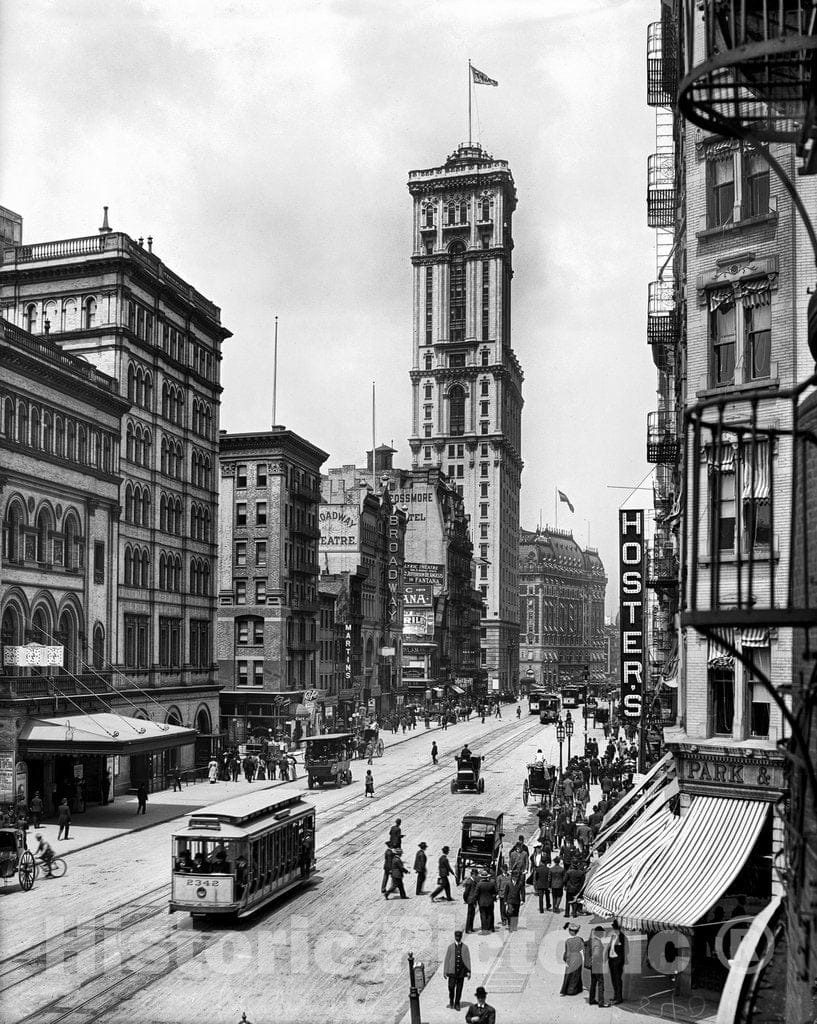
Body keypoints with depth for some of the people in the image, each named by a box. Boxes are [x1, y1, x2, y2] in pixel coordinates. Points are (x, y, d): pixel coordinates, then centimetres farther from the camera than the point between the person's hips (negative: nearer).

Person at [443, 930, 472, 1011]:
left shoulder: (465, 947, 4)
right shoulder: (450, 947, 2)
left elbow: (468, 959, 5)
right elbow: (446, 959, 3)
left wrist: (469, 971, -1)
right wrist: (445, 971, 0)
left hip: (461, 971, 1)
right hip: (452, 970, -1)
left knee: (459, 988, 3)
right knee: (451, 987, -7)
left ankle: (457, 1004, 17)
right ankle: (451, 1001, 17)